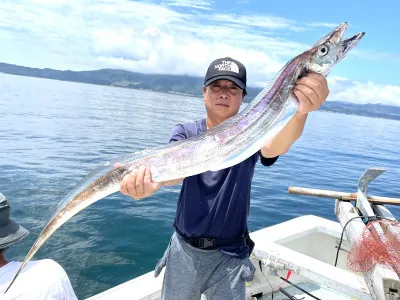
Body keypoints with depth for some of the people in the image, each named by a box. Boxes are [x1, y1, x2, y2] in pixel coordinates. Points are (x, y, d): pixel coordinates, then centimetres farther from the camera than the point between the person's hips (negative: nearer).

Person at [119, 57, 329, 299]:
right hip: (184, 249, 2)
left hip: (229, 255, -1)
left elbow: (275, 147, -30)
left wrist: (300, 110, -52)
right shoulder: (185, 132, -4)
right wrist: (151, 180, -49)